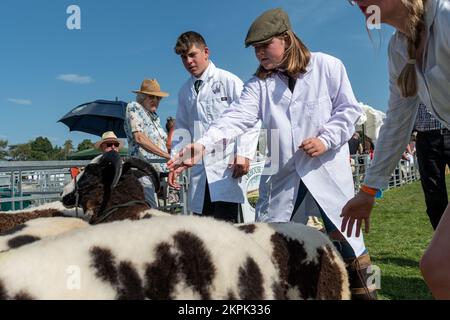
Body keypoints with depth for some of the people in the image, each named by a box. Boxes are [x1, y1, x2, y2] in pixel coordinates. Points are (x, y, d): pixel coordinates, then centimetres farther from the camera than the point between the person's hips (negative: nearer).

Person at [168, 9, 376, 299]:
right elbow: (238, 116, -10)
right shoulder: (259, 82, 5)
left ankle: (364, 291, 25)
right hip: (283, 173, 3)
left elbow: (349, 108, 2)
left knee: (346, 236, 5)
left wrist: (326, 139, -14)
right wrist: (203, 144, -26)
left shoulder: (327, 65, 1)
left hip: (327, 167, -2)